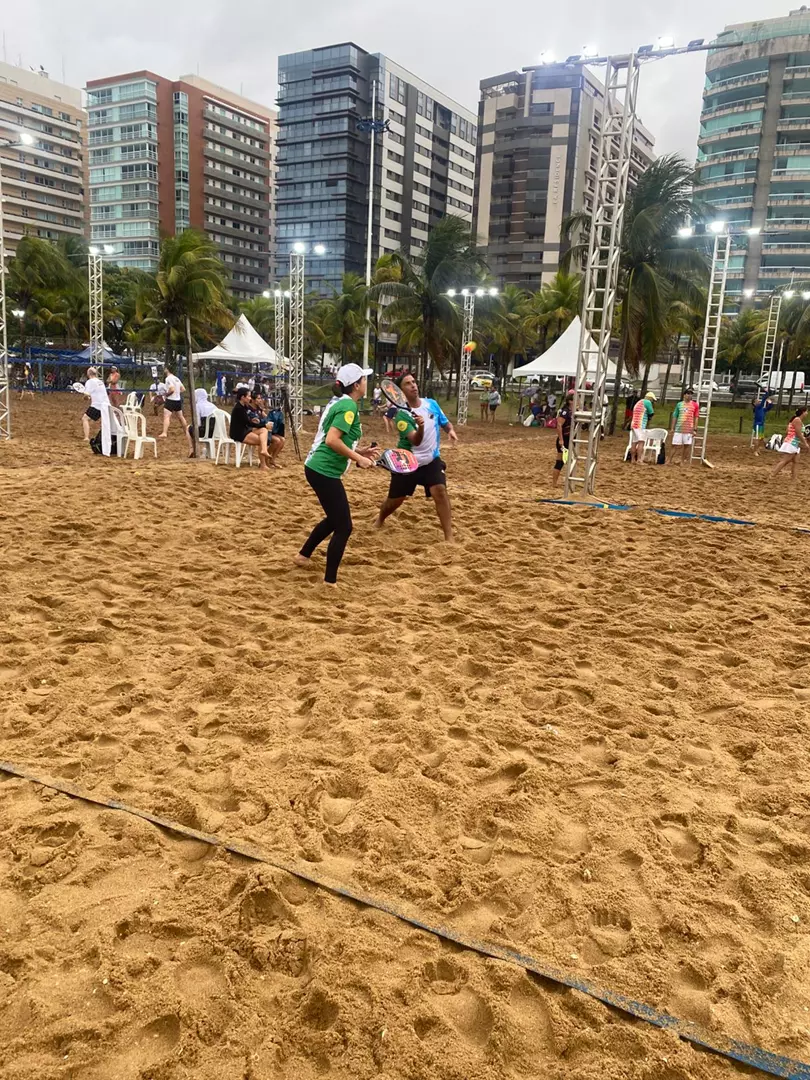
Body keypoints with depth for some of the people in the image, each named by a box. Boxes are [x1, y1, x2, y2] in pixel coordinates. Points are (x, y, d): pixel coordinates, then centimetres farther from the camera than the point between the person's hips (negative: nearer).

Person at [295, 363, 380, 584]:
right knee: (344, 527, -3)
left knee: (335, 519, 27)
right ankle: (330, 582, 3)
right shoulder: (349, 405, -15)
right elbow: (332, 441, -25)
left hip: (318, 468, 10)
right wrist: (358, 459, -18)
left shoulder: (338, 402, 14)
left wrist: (360, 452, 9)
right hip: (324, 471, -10)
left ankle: (303, 556, 41)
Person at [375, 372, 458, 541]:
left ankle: (449, 538, -18)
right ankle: (379, 521, 44)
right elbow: (415, 441, -27)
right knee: (395, 500, 9)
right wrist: (420, 426, -48)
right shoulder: (402, 414, -17)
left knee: (440, 491, -21)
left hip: (431, 460, 2)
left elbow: (445, 423, 11)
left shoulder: (432, 403, -2)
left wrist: (451, 430, -12)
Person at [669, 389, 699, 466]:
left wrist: (694, 429, -1)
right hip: (678, 428, 1)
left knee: (685, 445, 3)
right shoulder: (679, 404, 5)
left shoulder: (695, 405, 2)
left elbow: (695, 418, 4)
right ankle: (672, 460, 8)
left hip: (689, 429, 0)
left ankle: (682, 461, 12)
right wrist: (672, 428, 4)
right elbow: (675, 416, 8)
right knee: (675, 444, 1)